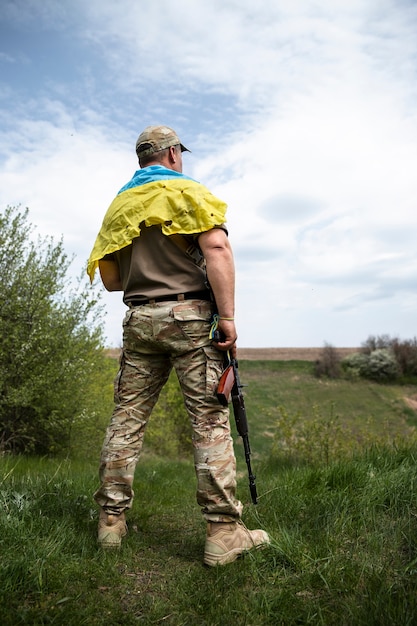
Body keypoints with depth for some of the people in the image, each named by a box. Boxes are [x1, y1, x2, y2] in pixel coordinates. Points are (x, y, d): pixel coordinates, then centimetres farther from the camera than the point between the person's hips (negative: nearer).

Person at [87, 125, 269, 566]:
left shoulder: (120, 205, 18)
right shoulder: (188, 192, 2)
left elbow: (110, 279, 17)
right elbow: (217, 250, -15)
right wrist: (227, 316, -16)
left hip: (139, 319, 5)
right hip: (190, 315, -5)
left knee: (126, 419, 9)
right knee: (210, 420, -3)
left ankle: (111, 520, 17)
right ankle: (224, 532, 0)